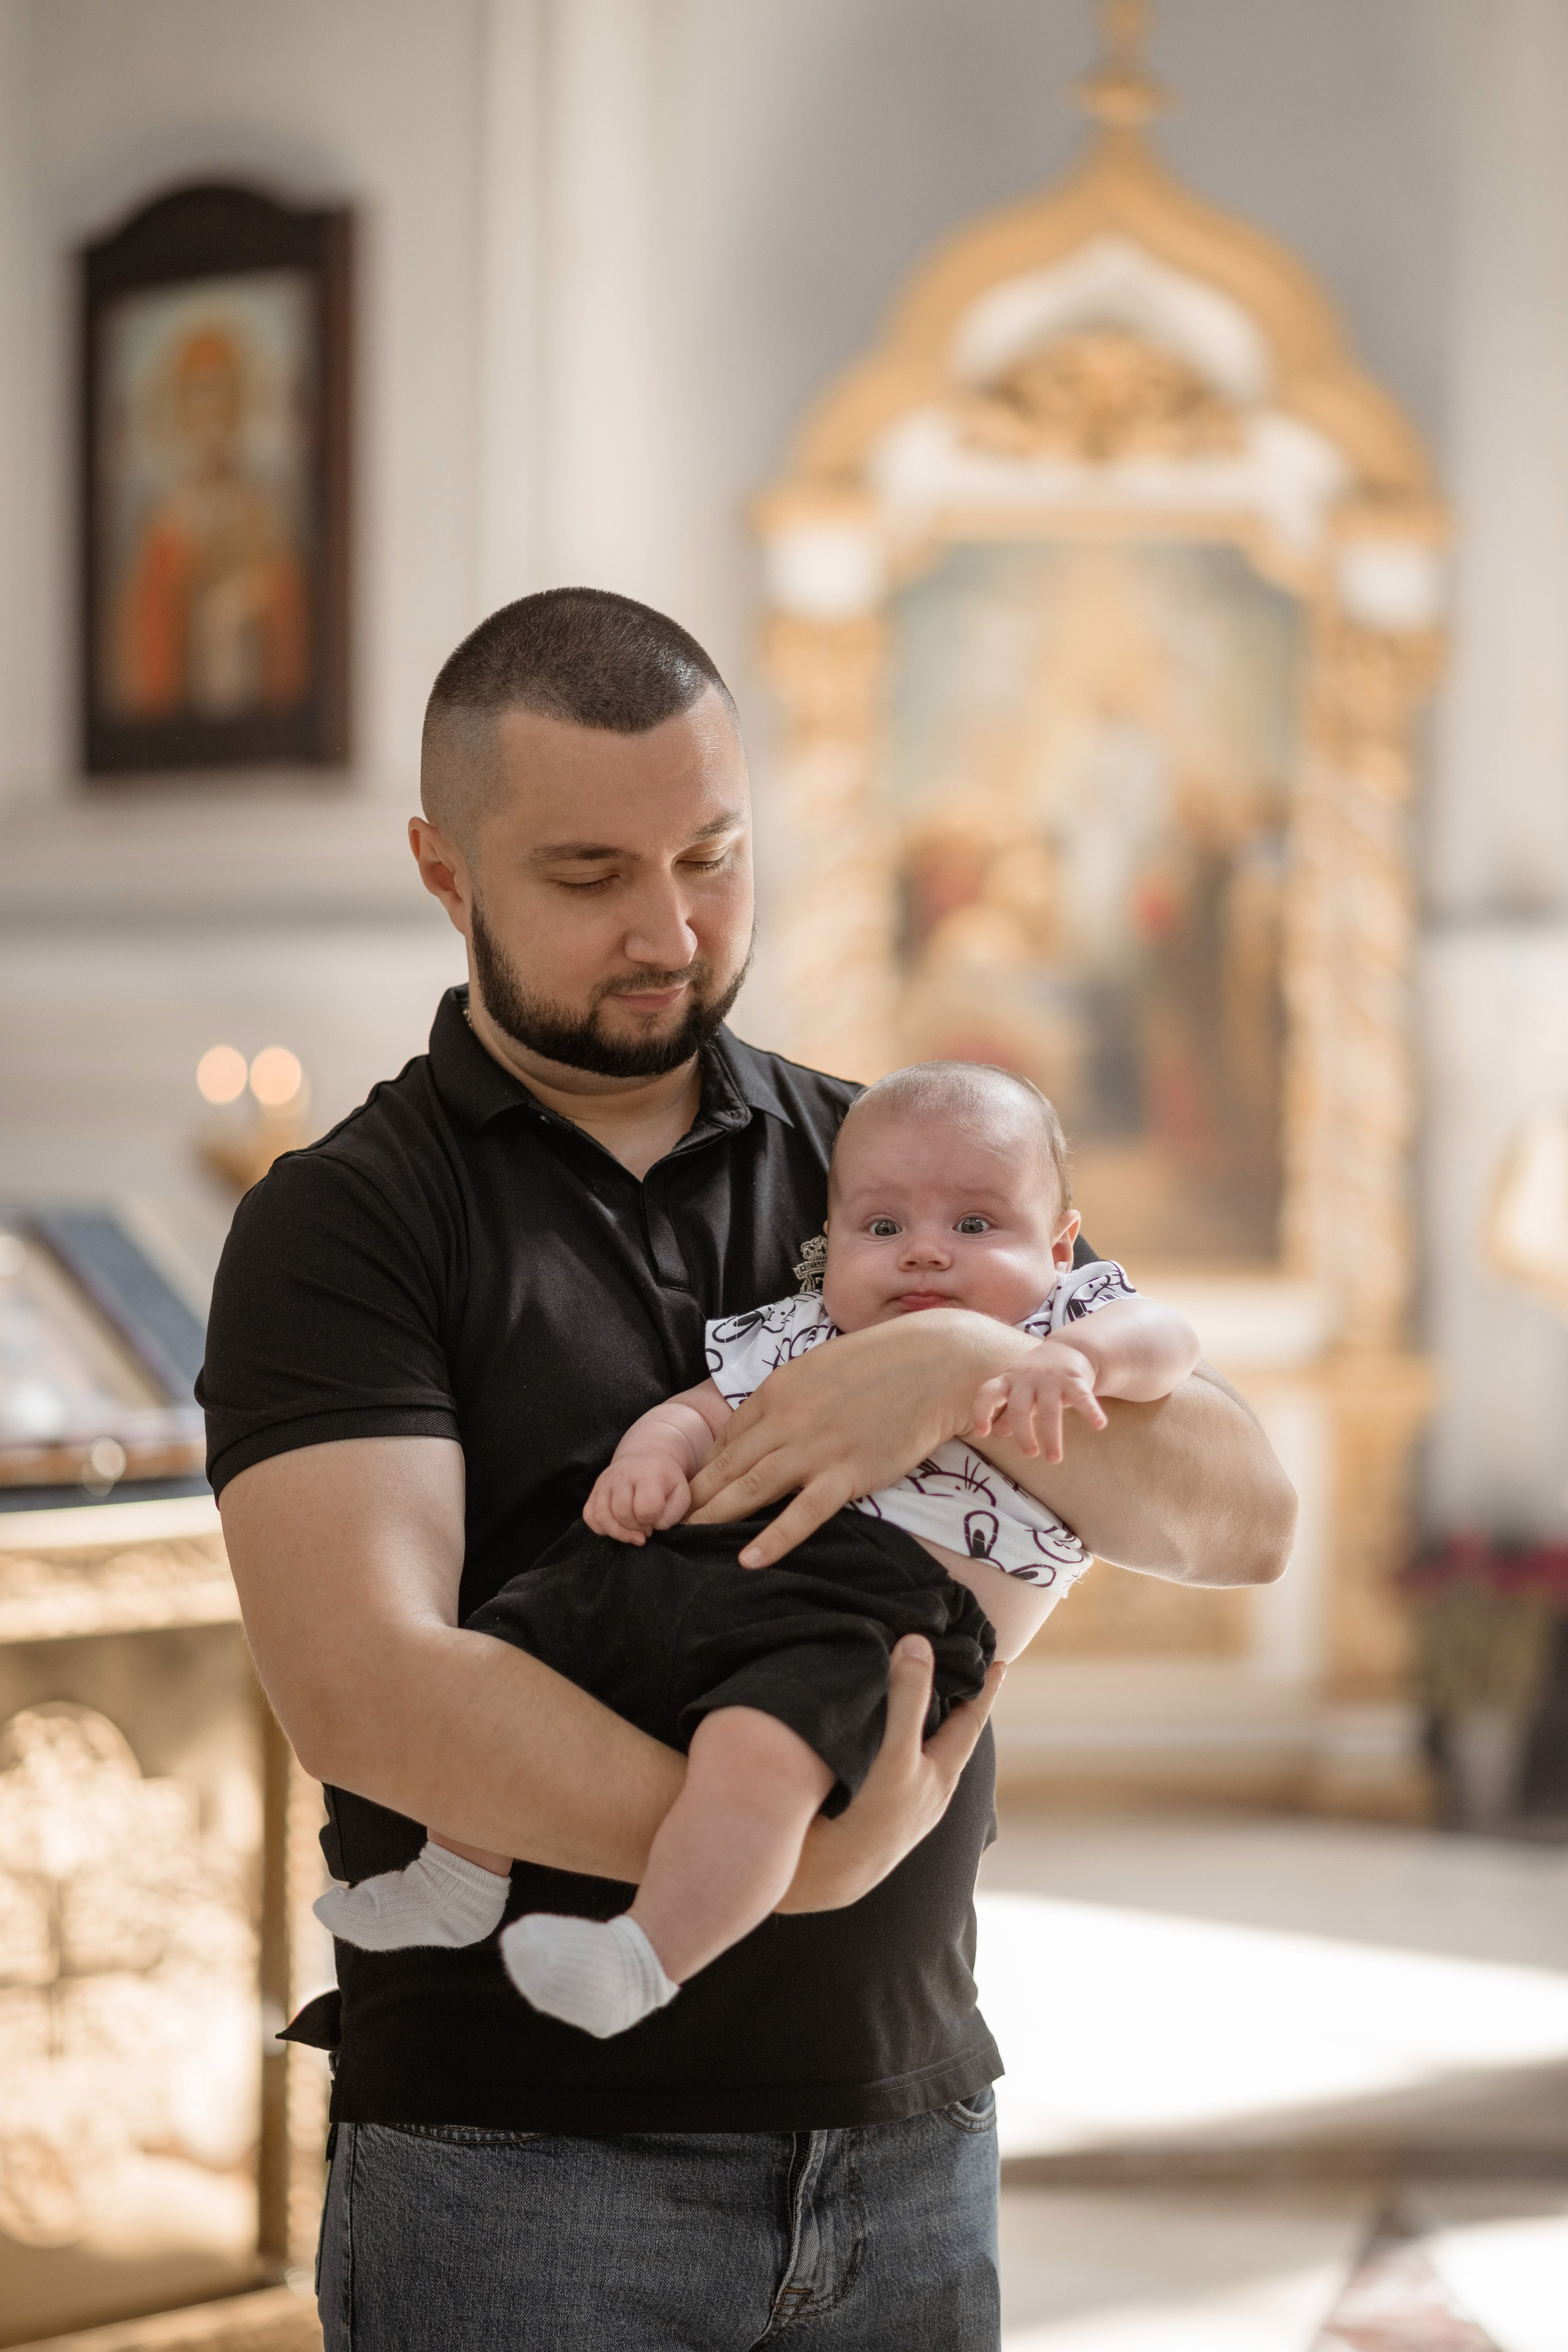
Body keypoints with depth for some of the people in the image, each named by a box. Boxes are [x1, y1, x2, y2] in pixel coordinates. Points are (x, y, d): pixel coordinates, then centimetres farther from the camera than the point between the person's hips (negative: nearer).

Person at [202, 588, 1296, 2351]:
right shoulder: (344, 1225, -3)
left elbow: (1245, 1517, 3)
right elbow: (363, 1689, -17)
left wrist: (969, 1363, -15)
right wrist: (787, 1851, -25)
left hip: (909, 2147, 4)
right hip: (521, 2176, -4)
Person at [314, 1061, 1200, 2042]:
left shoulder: (1064, 1322, 14)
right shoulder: (794, 1340, 27)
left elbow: (1167, 1335, -3)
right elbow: (700, 1413, 25)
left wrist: (1079, 1355, -25)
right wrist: (652, 1455, 1)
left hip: (875, 1609, -6)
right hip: (691, 1563, 7)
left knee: (760, 1746, -36)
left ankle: (648, 1958, -30)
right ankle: (463, 1878, 22)